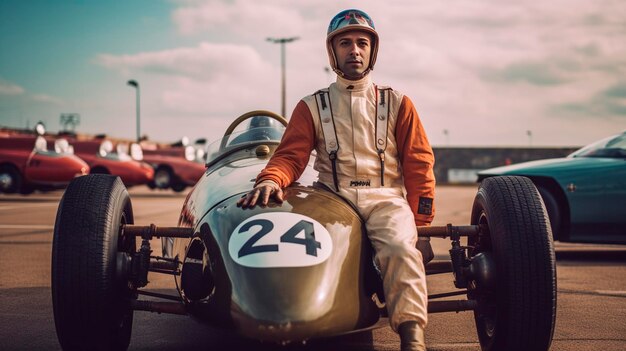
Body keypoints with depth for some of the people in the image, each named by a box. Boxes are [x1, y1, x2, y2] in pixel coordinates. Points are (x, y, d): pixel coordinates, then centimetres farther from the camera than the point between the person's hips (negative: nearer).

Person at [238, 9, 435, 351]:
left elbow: (418, 163, 14)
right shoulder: (312, 106, 16)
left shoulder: (396, 103, 16)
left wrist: (417, 220, 3)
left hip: (385, 198, 0)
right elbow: (289, 156, 8)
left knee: (400, 247, -33)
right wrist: (271, 179, -16)